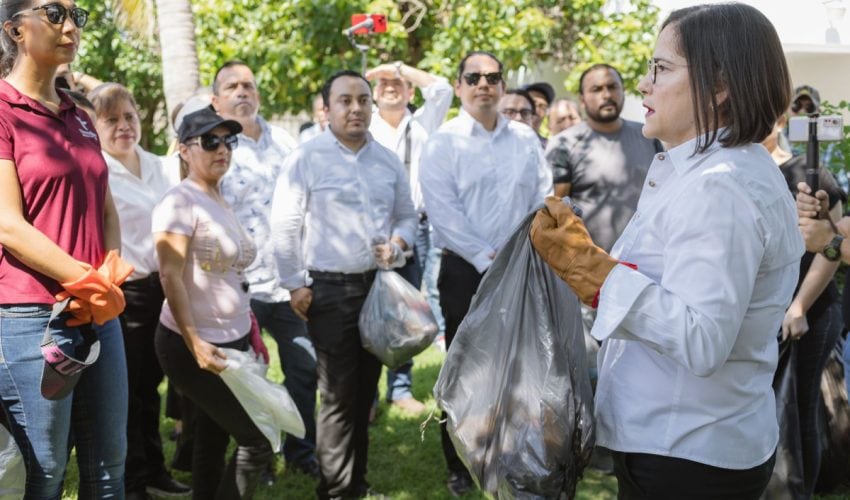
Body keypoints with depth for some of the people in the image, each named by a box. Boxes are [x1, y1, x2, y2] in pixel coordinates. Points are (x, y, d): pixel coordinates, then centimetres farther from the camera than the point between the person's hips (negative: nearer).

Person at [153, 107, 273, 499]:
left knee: (213, 444, 12)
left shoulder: (221, 202, 13)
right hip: (193, 347, -9)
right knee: (257, 440, -7)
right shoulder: (180, 202, -14)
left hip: (232, 343, 9)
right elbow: (170, 277, -21)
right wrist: (194, 342, -26)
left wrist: (251, 334, 19)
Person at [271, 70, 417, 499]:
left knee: (364, 391, 12)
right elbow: (285, 226, -5)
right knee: (338, 395, -4)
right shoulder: (306, 158, -4)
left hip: (379, 285, 5)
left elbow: (407, 215, 18)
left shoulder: (388, 161, 11)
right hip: (330, 290, -5)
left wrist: (398, 242, -3)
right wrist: (295, 284, -7)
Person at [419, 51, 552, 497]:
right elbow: (442, 210, -11)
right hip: (466, 271, -3)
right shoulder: (443, 142, -3)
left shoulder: (526, 139, 8)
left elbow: (543, 201, 7)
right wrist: (488, 257, -15)